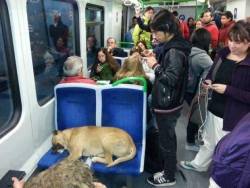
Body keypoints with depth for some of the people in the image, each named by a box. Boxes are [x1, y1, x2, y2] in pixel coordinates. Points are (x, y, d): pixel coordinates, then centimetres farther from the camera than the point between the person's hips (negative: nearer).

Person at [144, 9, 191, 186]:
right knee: (168, 137, 22)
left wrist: (155, 66, -19)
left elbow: (171, 78, -27)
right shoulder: (172, 46, 7)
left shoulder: (174, 51, -23)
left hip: (167, 104, -10)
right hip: (167, 102, 10)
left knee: (166, 140, 6)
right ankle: (169, 168, 41)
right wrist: (156, 60, 4)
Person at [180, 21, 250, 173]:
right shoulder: (223, 54, 0)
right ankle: (199, 164, 49)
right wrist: (208, 82, -7)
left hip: (233, 117, -6)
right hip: (214, 109, 6)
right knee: (208, 141, 26)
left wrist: (228, 90, -26)